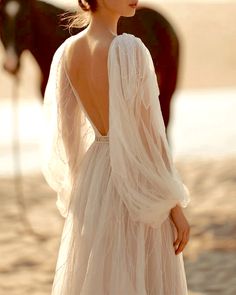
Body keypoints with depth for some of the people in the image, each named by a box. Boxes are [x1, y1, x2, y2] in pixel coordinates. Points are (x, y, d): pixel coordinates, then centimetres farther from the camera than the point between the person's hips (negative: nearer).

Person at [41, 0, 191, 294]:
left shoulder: (68, 51, 1)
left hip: (93, 177, 7)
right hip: (136, 183, -7)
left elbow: (66, 133, 8)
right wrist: (176, 207, -11)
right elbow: (149, 134, -18)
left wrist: (79, 192, 20)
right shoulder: (129, 49, -21)